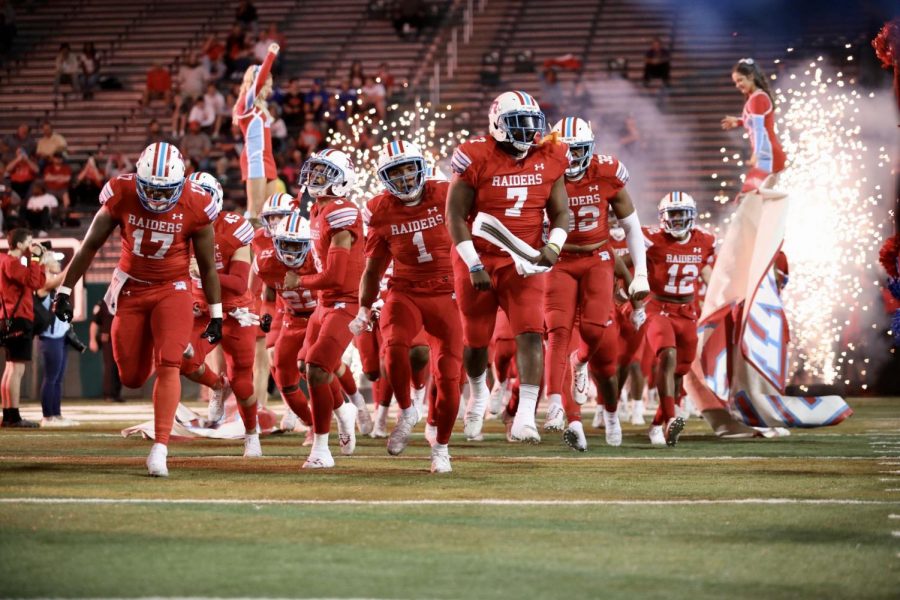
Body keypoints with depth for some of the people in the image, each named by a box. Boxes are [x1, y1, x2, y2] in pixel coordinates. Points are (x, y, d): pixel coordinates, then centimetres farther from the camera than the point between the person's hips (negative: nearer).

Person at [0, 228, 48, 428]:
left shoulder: (16, 262, 21)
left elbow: (38, 284, 18)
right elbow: (33, 282, -21)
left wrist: (41, 262, 11)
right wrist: (35, 259, -13)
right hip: (18, 319, -11)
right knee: (17, 368, -14)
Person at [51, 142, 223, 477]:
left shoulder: (195, 205, -18)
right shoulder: (121, 195, -17)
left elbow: (207, 265, -4)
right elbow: (91, 245, -3)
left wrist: (216, 315, 1)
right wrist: (65, 291, -1)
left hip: (172, 290, -2)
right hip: (131, 288, 2)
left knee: (168, 365, -17)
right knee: (131, 378, 5)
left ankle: (160, 449, -18)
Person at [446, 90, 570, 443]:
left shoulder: (549, 160, -1)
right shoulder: (477, 159, -13)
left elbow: (560, 212, 6)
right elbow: (456, 216, -11)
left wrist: (553, 247, -14)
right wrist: (474, 266, -15)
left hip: (524, 263, 2)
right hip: (479, 261, -2)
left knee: (530, 333, -16)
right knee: (476, 341, 12)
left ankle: (525, 418, -20)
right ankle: (478, 395, 44)